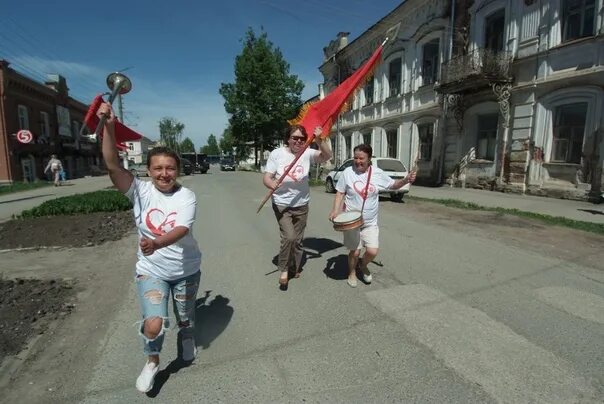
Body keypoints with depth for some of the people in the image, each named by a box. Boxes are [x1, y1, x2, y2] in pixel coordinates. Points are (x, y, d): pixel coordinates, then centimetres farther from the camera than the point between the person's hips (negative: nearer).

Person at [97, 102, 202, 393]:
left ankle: (186, 338, 57)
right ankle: (152, 362, 22)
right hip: (151, 271, 0)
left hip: (186, 270, 0)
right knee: (154, 324, -13)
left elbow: (181, 229, -29)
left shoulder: (186, 196, -15)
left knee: (185, 318, 19)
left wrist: (156, 243, -47)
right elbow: (112, 166, -25)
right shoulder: (141, 191, -11)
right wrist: (109, 127, -35)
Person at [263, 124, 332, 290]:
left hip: (301, 205, 3)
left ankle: (295, 268, 38)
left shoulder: (307, 153, -8)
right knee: (289, 237, -18)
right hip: (282, 205, -2)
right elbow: (266, 177, -11)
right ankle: (283, 268, 8)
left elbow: (327, 156, -21)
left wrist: (319, 140, -37)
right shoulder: (276, 153, -10)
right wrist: (272, 184, -34)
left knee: (298, 240, 15)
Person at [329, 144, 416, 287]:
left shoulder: (378, 173, -5)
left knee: (372, 252, -5)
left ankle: (363, 265, 31)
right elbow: (340, 193, -1)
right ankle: (352, 273, 37)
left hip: (371, 222, 2)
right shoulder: (347, 172, -9)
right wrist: (335, 210, -14)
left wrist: (406, 180, -11)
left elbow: (393, 185, 9)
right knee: (355, 252, 6)